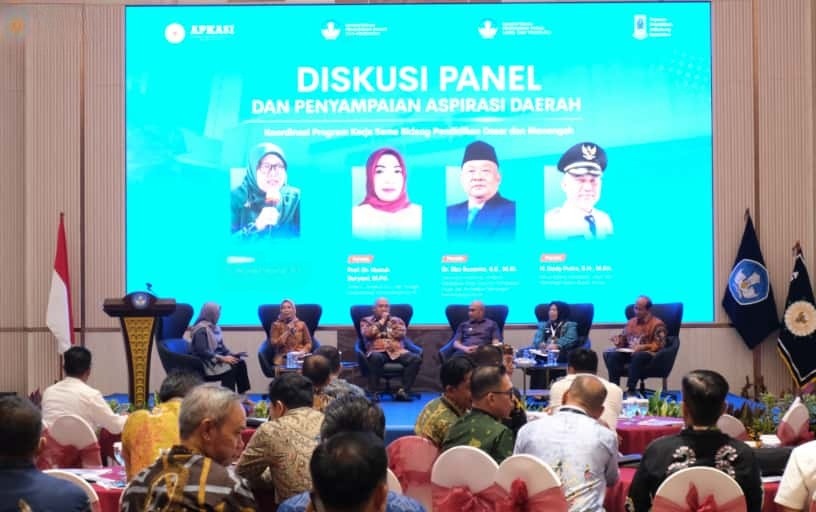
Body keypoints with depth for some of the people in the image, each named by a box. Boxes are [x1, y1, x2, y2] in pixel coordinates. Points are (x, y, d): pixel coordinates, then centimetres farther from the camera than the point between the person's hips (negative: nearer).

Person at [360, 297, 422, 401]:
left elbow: (400, 334, 5)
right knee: (376, 358, -41)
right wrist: (381, 321, 3)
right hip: (377, 351, -3)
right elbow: (368, 334, -3)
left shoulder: (397, 320, 24)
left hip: (396, 351, 3)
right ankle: (372, 392, -33)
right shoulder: (367, 321, 18)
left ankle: (403, 391, -29)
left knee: (416, 359, -27)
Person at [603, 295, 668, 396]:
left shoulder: (657, 324, 1)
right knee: (609, 354, -23)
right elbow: (623, 338, 30)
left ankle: (631, 389, -40)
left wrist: (643, 347, -23)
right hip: (628, 352, 6)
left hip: (648, 353, -5)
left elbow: (659, 344, -9)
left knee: (638, 356, -42)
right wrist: (618, 340, 5)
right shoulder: (631, 322, 21)